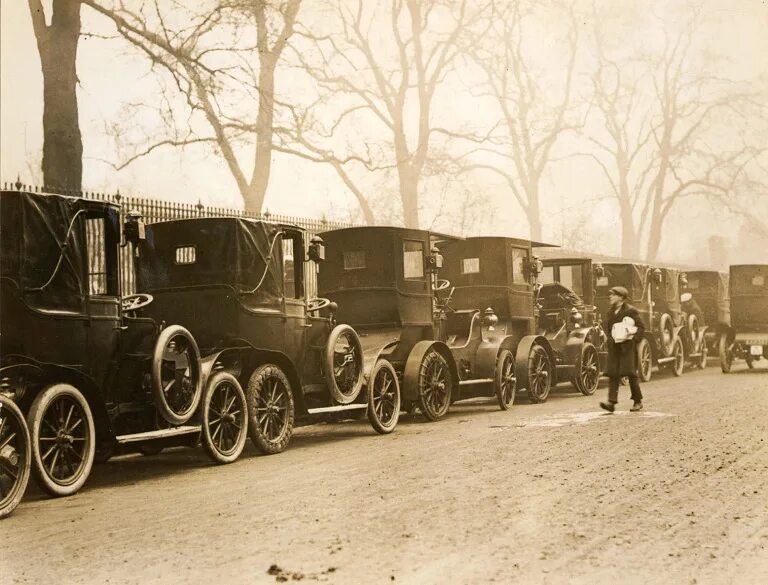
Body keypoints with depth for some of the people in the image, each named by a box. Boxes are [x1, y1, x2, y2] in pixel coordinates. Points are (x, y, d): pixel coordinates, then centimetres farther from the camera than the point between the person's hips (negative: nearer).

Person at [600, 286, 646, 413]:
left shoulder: (630, 311, -5)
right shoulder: (610, 312, 14)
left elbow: (641, 326, -5)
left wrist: (634, 338, -16)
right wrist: (610, 338, 7)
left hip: (627, 347, -6)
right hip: (614, 348, 6)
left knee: (631, 373, -2)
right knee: (613, 374, -3)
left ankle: (638, 401, 11)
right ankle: (611, 402, -9)